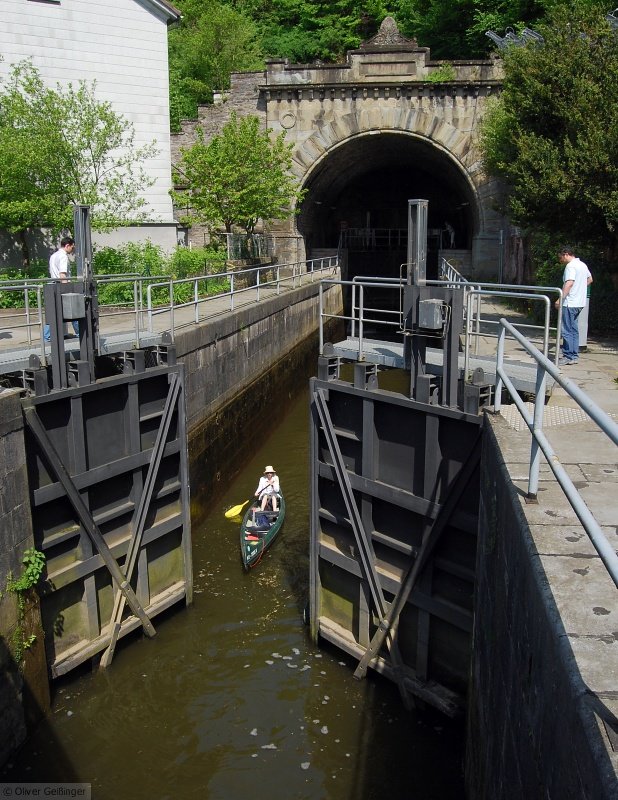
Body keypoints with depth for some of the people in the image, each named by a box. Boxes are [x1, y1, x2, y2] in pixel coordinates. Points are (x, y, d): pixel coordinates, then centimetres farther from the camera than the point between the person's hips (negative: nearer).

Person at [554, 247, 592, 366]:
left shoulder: (570, 266, -13)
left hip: (570, 303, -10)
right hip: (579, 302, 10)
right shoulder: (583, 265, 16)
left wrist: (560, 299, -28)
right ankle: (574, 356, 16)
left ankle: (568, 356, -5)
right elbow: (590, 279, 29)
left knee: (567, 330, -6)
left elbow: (569, 283, -25)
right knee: (574, 330, 13)